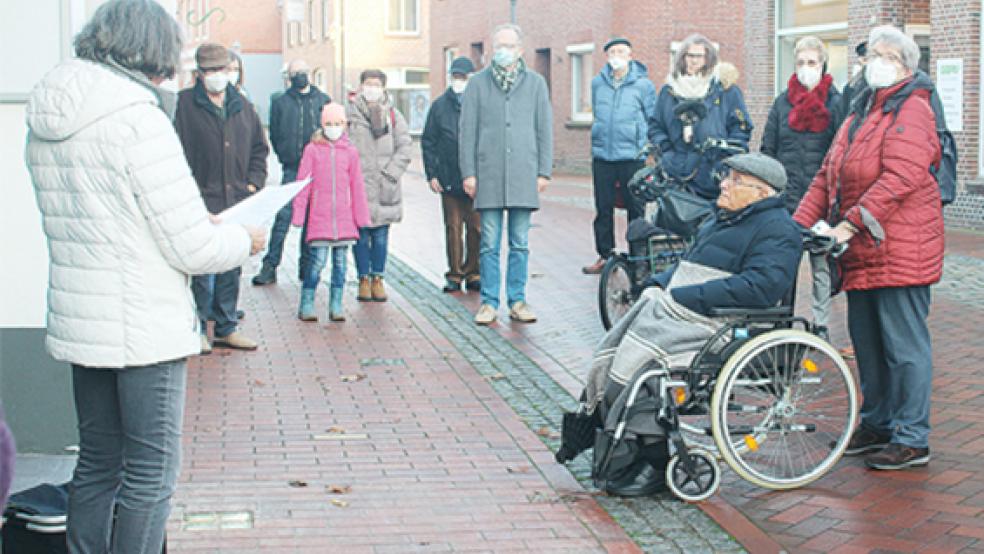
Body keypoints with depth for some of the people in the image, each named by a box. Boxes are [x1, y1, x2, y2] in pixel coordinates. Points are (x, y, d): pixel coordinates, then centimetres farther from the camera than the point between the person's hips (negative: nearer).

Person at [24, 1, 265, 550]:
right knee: (152, 474, 3)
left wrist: (199, 224, 14)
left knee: (98, 465, 18)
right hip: (145, 328, -8)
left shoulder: (46, 123, 7)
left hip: (78, 321, 8)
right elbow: (192, 248, -18)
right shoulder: (140, 119, -18)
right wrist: (244, 239, 2)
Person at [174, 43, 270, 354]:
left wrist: (253, 183, 9)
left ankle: (227, 328, 22)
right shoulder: (185, 104, -4)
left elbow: (259, 148, 21)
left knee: (231, 271, 12)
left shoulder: (242, 106, 13)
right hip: (201, 203, -5)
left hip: (237, 202, 5)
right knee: (202, 270, -4)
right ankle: (198, 329, 9)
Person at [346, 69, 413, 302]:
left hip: (385, 186, 1)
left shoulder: (393, 115, 10)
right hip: (358, 184, -1)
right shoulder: (350, 113, 6)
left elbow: (404, 146, 6)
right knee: (361, 233, 0)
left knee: (381, 234, 3)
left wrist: (391, 172, -5)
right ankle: (364, 279, 10)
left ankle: (377, 278, 14)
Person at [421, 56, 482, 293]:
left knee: (476, 228, 2)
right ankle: (454, 274, 11)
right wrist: (431, 174, 2)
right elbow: (428, 142, 9)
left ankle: (473, 273, 13)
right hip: (449, 180, 1)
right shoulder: (440, 105, 6)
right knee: (453, 228, 5)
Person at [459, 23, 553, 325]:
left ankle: (517, 300, 13)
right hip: (488, 175, -1)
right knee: (489, 244, 1)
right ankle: (489, 302, 7)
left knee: (520, 244, 5)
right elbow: (468, 130, 5)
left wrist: (544, 171, 3)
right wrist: (468, 173, -1)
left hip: (524, 176, 1)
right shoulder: (478, 83, 6)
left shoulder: (535, 83, 8)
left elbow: (544, 129, 9)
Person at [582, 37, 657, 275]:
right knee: (603, 208, 7)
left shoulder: (643, 84, 0)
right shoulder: (598, 83, 9)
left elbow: (653, 120, 5)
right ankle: (605, 255, 16)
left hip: (631, 155, -3)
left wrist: (647, 146, 0)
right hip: (602, 155, 3)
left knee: (635, 207, 2)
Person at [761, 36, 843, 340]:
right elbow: (767, 150, 12)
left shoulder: (835, 103, -1)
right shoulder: (783, 102, 10)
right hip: (785, 197, 3)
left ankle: (821, 323, 13)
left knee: (821, 263, 5)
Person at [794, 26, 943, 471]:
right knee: (867, 341, 16)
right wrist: (797, 224, 6)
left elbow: (899, 179, -22)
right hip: (862, 252, 9)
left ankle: (912, 440, 2)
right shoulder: (861, 113, 19)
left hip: (900, 250, -9)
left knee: (904, 343, -4)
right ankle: (877, 425, 30)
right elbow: (827, 176, 17)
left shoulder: (912, 112, -9)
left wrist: (851, 223, -27)